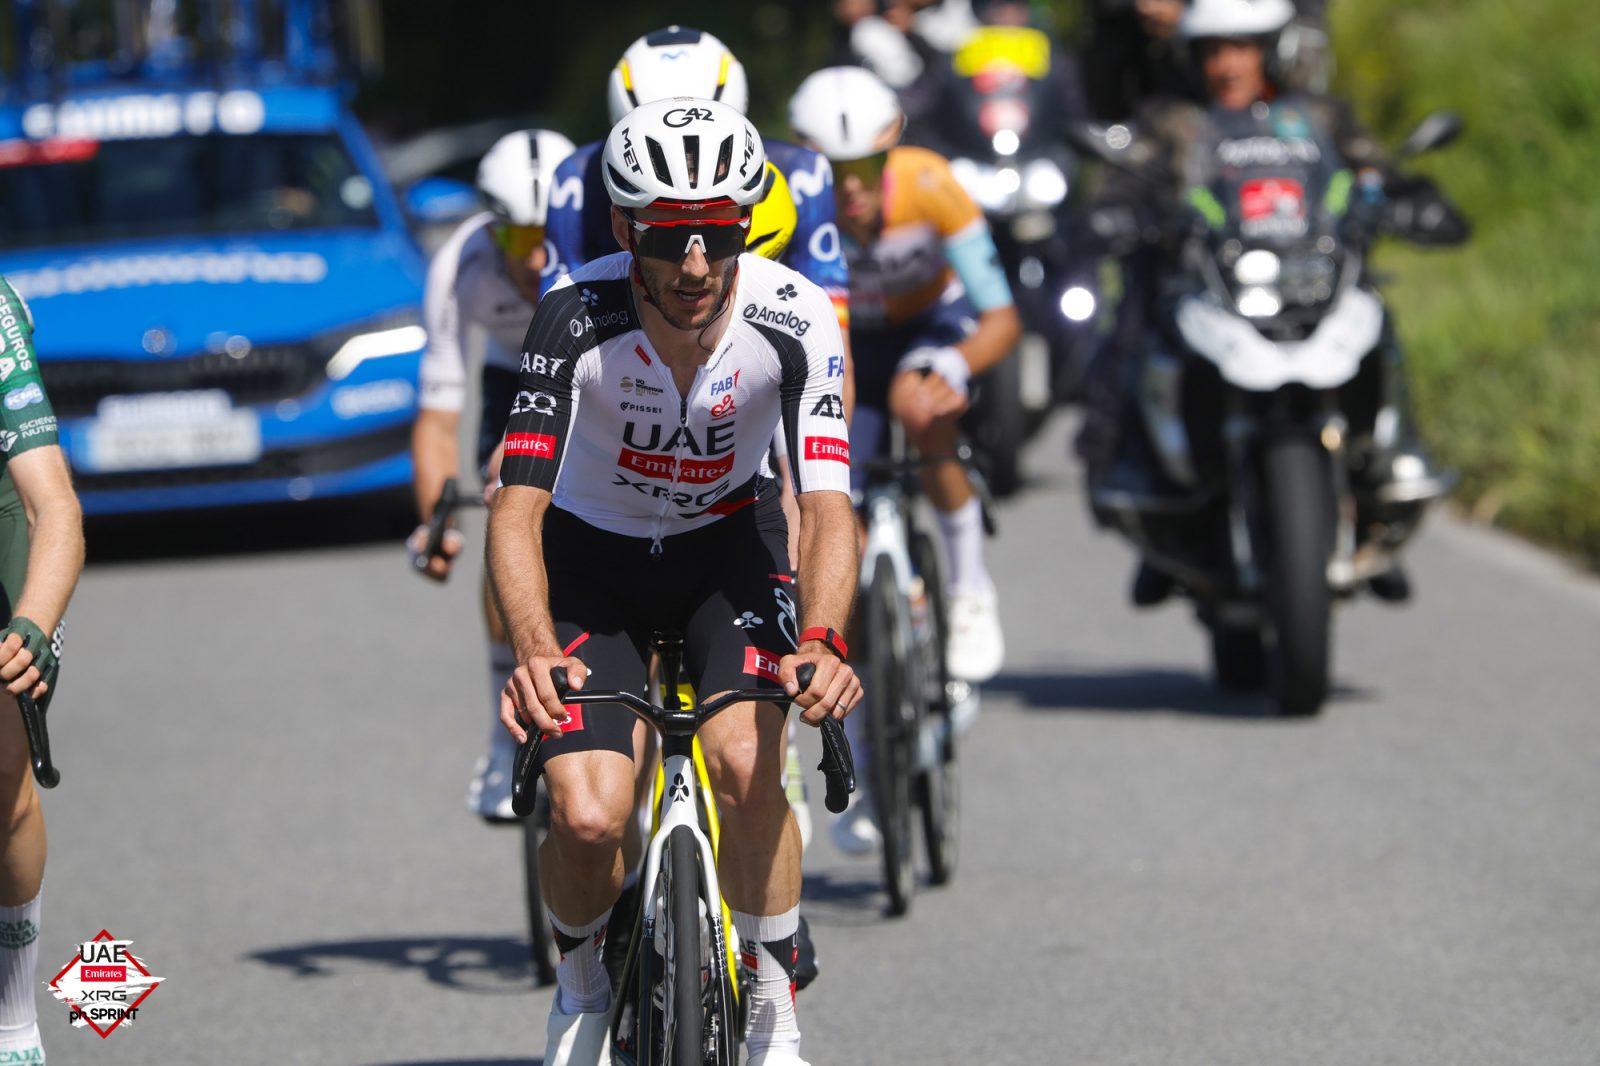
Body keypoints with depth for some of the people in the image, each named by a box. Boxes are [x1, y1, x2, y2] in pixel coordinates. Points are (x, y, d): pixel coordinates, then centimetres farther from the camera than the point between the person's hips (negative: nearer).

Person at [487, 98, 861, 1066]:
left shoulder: (795, 319, -27)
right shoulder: (578, 318, -29)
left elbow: (828, 507, -33)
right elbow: (519, 506, -35)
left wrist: (820, 640, -52)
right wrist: (535, 650, -53)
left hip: (730, 542, 0)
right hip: (595, 555, 0)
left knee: (745, 762, -26)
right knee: (588, 819, -18)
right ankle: (585, 977, 16)